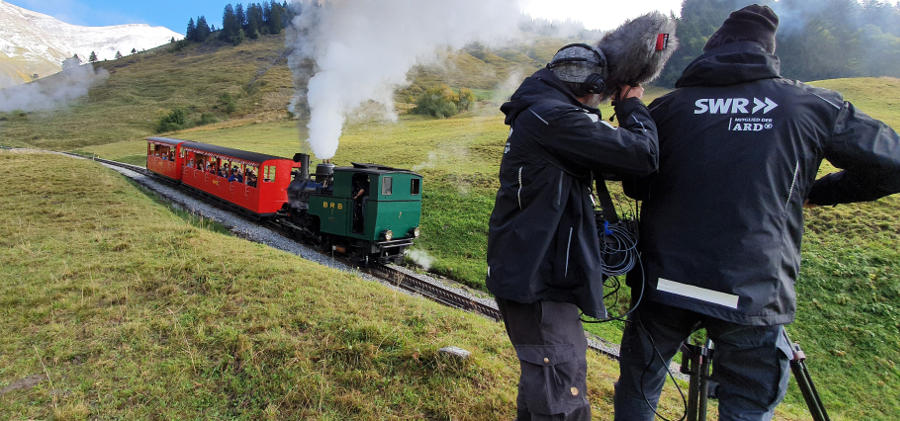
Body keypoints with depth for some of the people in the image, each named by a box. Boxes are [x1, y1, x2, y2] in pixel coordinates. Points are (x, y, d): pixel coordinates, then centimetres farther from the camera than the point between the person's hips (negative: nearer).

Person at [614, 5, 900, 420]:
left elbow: (635, 184, 9)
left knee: (638, 387, 22)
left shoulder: (668, 106, 2)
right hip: (752, 294, 0)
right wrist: (814, 192, 23)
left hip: (664, 281, 1)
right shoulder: (813, 105, 2)